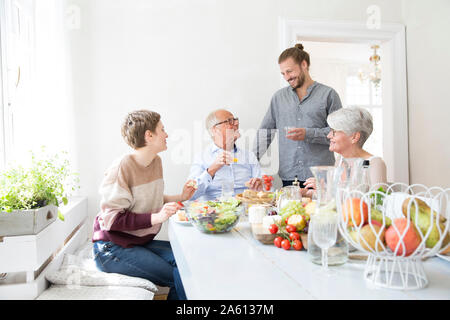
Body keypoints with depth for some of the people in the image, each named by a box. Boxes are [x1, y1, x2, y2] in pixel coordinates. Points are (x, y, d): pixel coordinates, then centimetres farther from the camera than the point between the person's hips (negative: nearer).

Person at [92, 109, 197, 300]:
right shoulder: (122, 168, -20)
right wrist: (156, 218, -28)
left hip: (140, 242, 8)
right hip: (112, 249, -8)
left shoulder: (156, 162, 6)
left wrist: (180, 198, 5)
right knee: (181, 279, -16)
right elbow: (111, 219, -21)